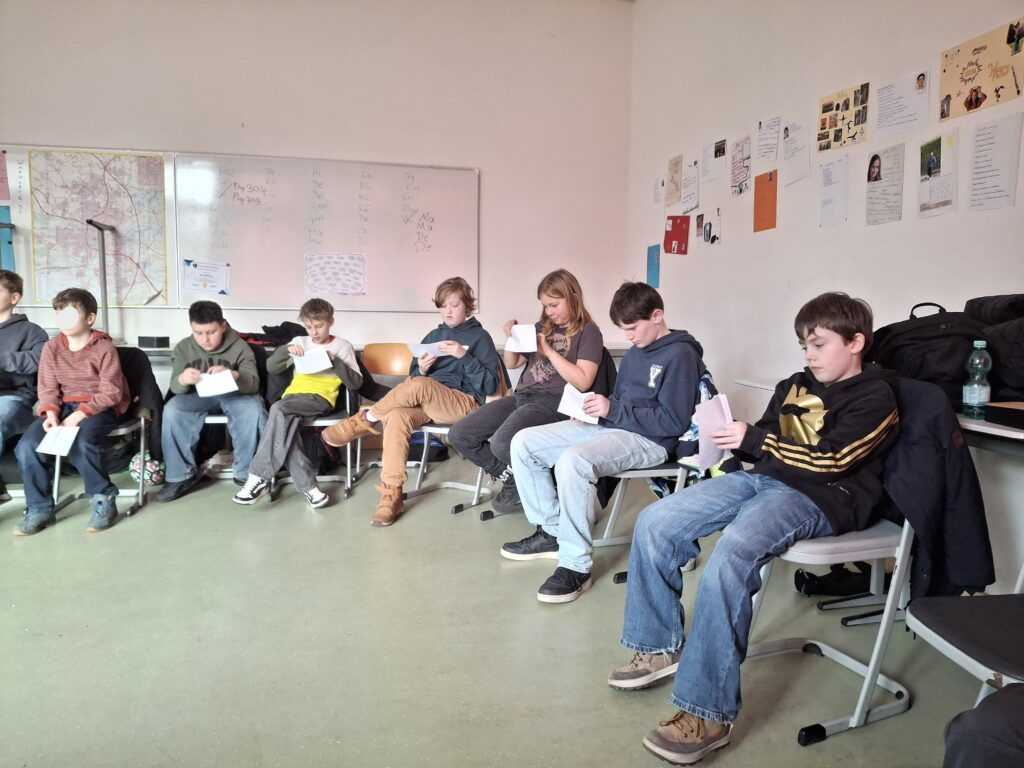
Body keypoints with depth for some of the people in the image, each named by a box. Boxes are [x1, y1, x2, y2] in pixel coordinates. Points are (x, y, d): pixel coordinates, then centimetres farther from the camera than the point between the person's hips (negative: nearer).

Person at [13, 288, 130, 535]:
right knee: (27, 445, -18)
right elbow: (47, 389, 3)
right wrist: (51, 413, -17)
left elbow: (110, 393, -13)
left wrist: (79, 415, -22)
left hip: (100, 408, -5)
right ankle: (39, 508, -2)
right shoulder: (51, 348, 5)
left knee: (79, 443, -34)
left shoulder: (104, 348, -9)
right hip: (64, 406, 5)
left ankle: (104, 500, -14)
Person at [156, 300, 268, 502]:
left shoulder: (239, 346, -12)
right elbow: (175, 387, -7)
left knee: (253, 409, -35)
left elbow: (253, 384, -18)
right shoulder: (183, 348, -4)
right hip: (198, 396, 2)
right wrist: (182, 380, -33)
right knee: (172, 409, -28)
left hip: (234, 394, -2)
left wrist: (232, 375, -41)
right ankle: (182, 475, -14)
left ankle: (246, 473, -18)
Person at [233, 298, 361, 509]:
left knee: (279, 409, -33)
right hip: (293, 397, 4)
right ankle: (307, 485, -31)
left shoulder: (343, 347, 10)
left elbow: (356, 382, 3)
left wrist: (335, 362, -9)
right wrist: (286, 350, -3)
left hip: (320, 398, -4)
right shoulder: (300, 342, 20)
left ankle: (260, 477, -29)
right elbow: (271, 367, 15)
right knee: (286, 423, -33)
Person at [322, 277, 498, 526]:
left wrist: (464, 356, -17)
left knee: (418, 386, -35)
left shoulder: (480, 337, 3)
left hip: (465, 403, -4)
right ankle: (391, 495, -30)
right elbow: (415, 377, 17)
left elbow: (491, 386, -6)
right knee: (398, 416, -31)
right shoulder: (434, 335, 18)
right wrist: (421, 369, -7)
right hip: (429, 402, 4)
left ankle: (364, 421, -15)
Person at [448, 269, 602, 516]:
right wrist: (512, 338, 3)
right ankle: (511, 479, 6)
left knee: (502, 443, -34)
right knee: (459, 435, -6)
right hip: (521, 397, 8)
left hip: (553, 403, -7)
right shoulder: (542, 327, 18)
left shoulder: (588, 331, -1)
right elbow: (511, 364, 23)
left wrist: (549, 350, -12)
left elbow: (582, 382, -14)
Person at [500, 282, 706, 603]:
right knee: (523, 443, -2)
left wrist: (613, 410, -18)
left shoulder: (680, 355, -11)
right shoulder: (634, 353, 15)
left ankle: (577, 566, -25)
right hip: (611, 426, 9)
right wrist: (599, 407, 0)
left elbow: (674, 422, -18)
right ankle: (551, 531, 7)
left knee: (573, 461, -37)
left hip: (649, 441, -9)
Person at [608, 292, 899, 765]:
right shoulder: (795, 385, 18)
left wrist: (754, 440, -16)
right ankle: (659, 649, 7)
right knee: (654, 523, -8)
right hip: (761, 478, 8)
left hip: (818, 498, -8)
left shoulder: (875, 398, -2)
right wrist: (730, 433, 2)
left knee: (729, 559, -35)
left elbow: (828, 461, -13)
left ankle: (707, 716, -25)